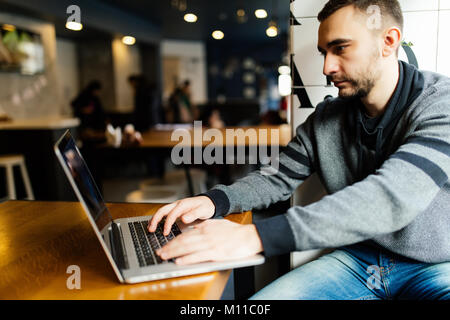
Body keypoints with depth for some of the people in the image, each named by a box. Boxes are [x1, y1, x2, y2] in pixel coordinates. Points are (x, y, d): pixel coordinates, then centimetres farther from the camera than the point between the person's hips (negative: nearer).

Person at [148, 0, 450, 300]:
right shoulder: (325, 119, 2)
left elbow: (391, 197, -31)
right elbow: (278, 179, 8)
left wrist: (256, 236, -41)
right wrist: (214, 200, -14)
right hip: (355, 258, 4)